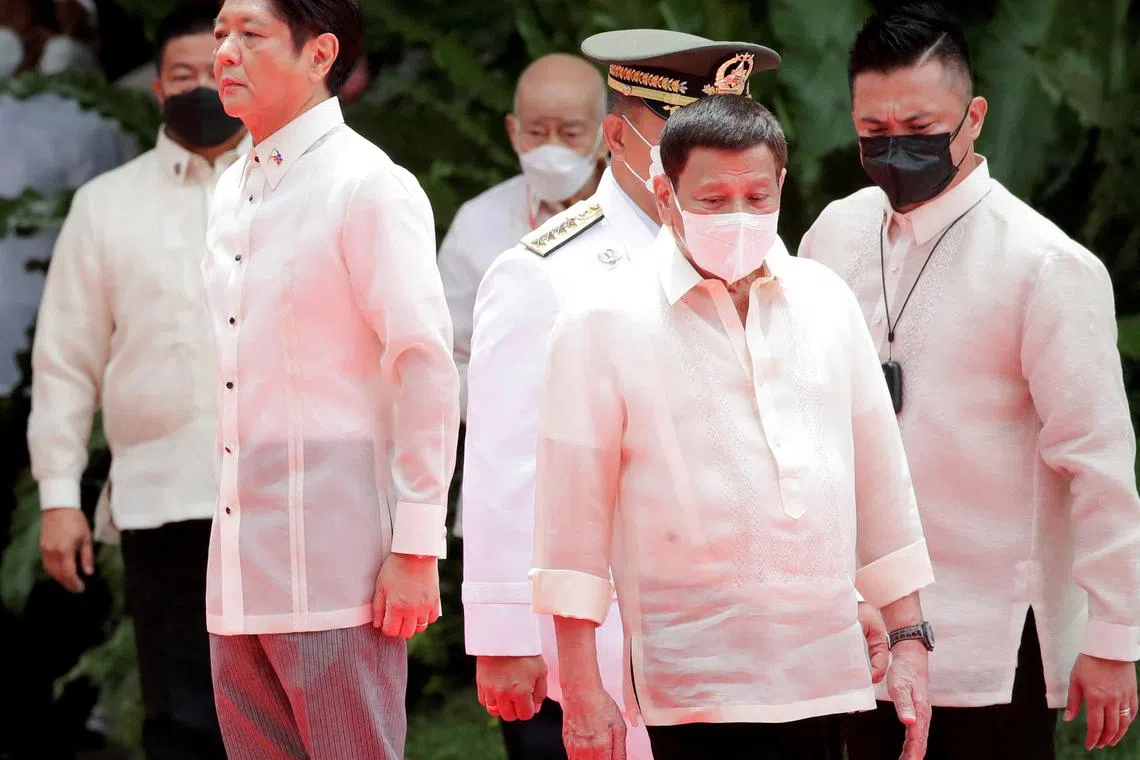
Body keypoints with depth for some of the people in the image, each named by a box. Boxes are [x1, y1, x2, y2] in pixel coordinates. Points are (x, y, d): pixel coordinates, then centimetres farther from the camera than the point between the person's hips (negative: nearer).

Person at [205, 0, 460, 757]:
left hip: (335, 568, -8)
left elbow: (427, 369, -12)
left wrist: (415, 549, -15)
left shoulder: (370, 187, -8)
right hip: (241, 571, 8)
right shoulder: (234, 193, 16)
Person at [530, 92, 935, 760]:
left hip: (829, 674, 4)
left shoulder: (826, 300, 11)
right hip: (699, 690, -4)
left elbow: (881, 480, 16)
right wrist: (581, 687, -5)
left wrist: (910, 638, 13)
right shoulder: (604, 323, -2)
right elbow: (573, 516, -2)